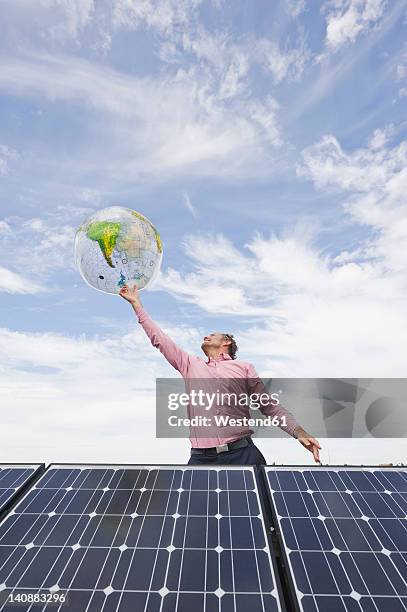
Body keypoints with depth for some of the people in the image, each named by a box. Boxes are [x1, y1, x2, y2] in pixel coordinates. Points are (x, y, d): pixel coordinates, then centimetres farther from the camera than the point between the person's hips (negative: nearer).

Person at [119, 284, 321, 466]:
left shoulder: (244, 367, 14)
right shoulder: (191, 364, 18)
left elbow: (270, 406, 12)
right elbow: (159, 338, 19)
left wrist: (299, 432, -3)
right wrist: (136, 303, 21)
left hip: (242, 453, -1)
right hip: (201, 458, 2)